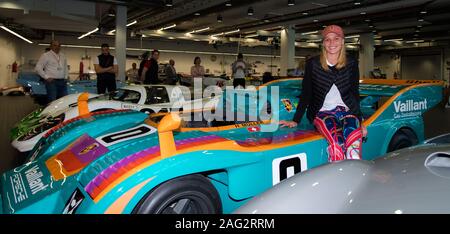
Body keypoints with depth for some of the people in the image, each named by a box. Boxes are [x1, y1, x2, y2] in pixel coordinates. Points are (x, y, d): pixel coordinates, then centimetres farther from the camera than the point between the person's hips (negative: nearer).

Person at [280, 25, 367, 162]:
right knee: (337, 143, -34)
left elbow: (355, 94, 11)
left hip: (347, 111, 2)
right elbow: (305, 94, 4)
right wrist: (295, 121, -2)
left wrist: (359, 121, 2)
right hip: (322, 113, -2)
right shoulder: (313, 64, 1)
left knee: (354, 140, -32)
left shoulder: (351, 64, 6)